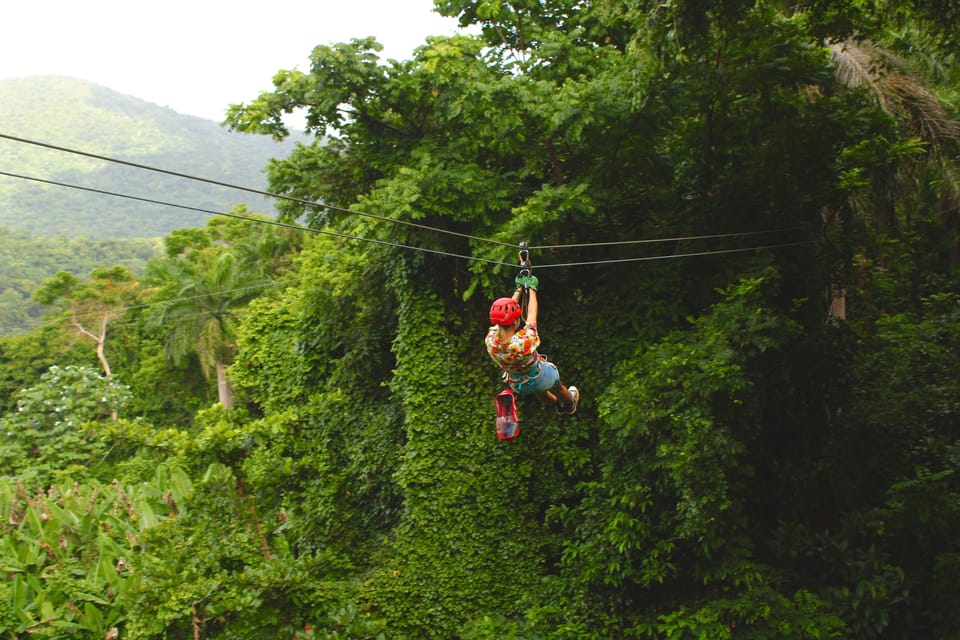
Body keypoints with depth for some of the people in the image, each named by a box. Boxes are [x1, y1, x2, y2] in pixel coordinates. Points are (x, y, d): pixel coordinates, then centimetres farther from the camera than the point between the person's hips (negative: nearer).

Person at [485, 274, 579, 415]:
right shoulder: (525, 341, -44)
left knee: (539, 392, 37)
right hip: (540, 379, -4)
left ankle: (559, 406, 66)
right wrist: (532, 288, -10)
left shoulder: (490, 340, -31)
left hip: (517, 386, 4)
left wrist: (519, 289, -3)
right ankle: (570, 405, 62)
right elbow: (532, 314, -26)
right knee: (558, 388, 32)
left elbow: (505, 313, -15)